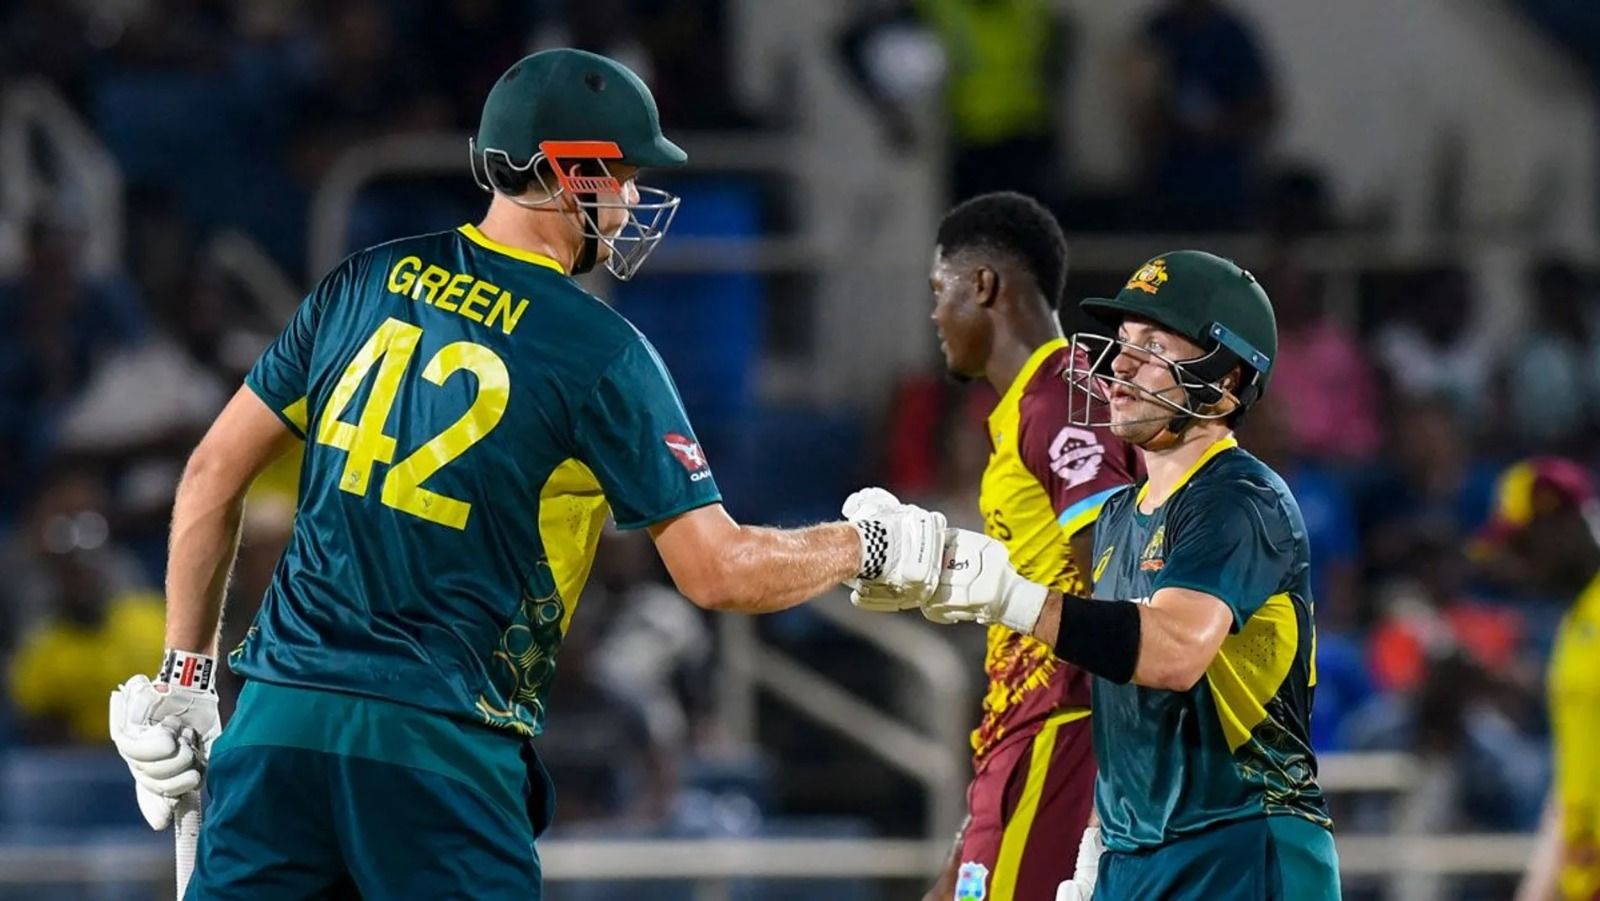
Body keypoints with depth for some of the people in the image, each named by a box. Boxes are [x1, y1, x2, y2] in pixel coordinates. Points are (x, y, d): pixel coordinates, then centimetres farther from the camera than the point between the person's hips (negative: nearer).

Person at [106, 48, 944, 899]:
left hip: (279, 717, 5)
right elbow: (718, 572, -7)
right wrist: (871, 547, 9)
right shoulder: (599, 352, -5)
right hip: (437, 742, -5)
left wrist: (185, 673, 18)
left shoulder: (368, 282, 10)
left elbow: (214, 471, 12)